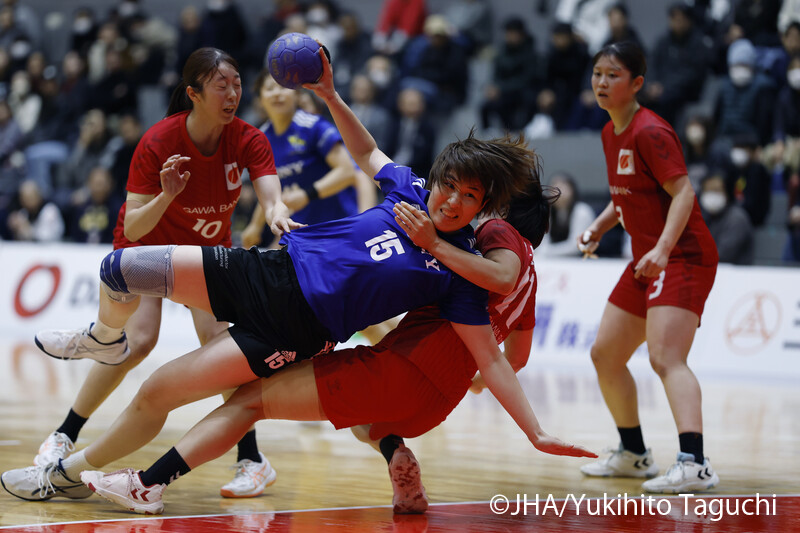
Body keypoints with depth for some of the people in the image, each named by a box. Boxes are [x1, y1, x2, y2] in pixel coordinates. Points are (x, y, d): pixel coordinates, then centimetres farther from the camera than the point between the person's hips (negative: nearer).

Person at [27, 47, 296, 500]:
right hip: (149, 244, -2)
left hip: (209, 247, 2)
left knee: (218, 340, -19)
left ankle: (252, 460, -15)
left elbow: (272, 198, -37)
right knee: (138, 341, -19)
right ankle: (64, 438, -1)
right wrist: (165, 196, -49)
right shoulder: (159, 143, -29)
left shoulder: (248, 141, -22)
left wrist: (279, 216, -60)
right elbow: (133, 228, -30)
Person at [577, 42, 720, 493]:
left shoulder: (649, 132, -16)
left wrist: (664, 248, -36)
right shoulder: (612, 134, 12)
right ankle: (635, 454, 30)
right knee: (605, 355, 14)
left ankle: (695, 464, -36)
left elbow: (683, 192, -23)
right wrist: (600, 226, 9)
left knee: (666, 357, -26)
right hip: (647, 261, 10)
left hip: (682, 257, -10)